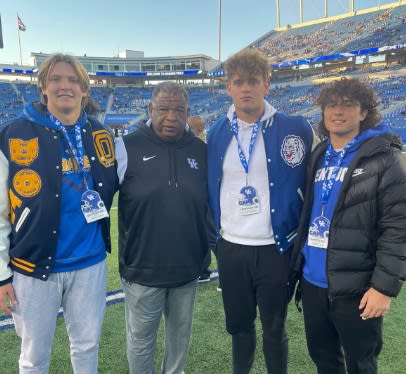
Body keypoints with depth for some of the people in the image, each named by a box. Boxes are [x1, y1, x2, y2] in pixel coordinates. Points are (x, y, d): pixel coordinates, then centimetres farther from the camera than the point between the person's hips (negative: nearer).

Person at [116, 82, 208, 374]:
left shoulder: (201, 150, 0)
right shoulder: (129, 148, -10)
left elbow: (210, 204, 10)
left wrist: (209, 251, 13)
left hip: (188, 268, 3)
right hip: (142, 269, -3)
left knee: (181, 333, 21)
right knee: (141, 338, 14)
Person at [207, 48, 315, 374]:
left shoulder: (295, 129, -9)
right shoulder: (217, 134, 1)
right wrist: (215, 232, 11)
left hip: (275, 248, -3)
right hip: (230, 248, 3)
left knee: (274, 328, 13)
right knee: (238, 325, 19)